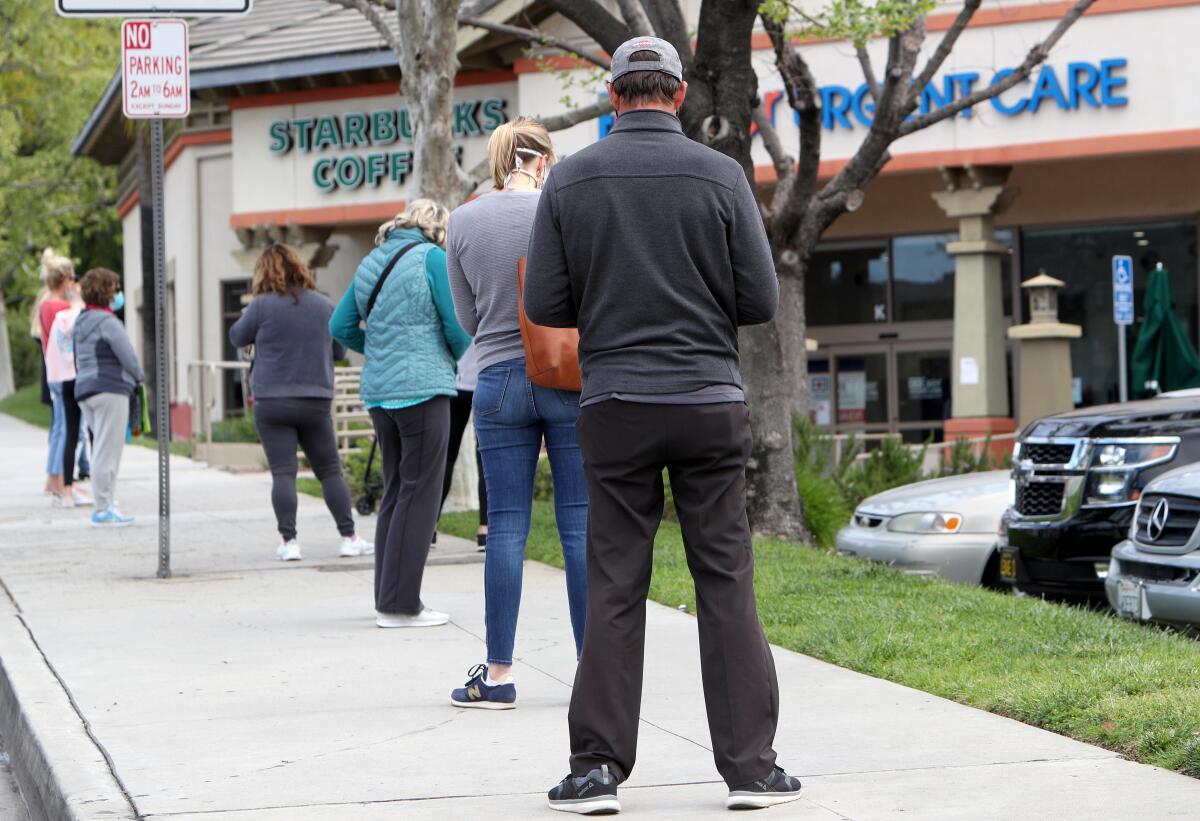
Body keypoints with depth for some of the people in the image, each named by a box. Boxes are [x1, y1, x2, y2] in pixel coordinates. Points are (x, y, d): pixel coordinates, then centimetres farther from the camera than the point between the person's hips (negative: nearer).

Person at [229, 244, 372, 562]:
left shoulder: (262, 306, -7)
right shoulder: (325, 305, 4)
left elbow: (237, 338, 8)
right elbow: (340, 351, 14)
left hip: (273, 402, -2)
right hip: (316, 401, 2)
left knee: (283, 473, -1)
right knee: (330, 471, 9)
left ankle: (289, 541, -6)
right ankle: (349, 538, 8)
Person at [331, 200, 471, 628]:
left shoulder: (371, 262, 13)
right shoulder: (431, 258, -7)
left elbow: (341, 326, 14)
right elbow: (457, 324, -9)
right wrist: (455, 359, 10)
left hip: (379, 392, 7)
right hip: (422, 390, -7)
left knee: (395, 493, 14)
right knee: (420, 494, -4)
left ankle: (388, 599, 17)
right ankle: (400, 604, -6)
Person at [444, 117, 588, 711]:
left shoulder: (463, 222, 2)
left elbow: (467, 317, 8)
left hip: (499, 381, 2)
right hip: (569, 378, -2)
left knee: (506, 527, 5)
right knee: (581, 524, 3)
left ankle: (498, 675, 5)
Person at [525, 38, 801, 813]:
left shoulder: (571, 180, 0)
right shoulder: (719, 175, -3)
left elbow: (544, 305, 0)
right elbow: (761, 301, -2)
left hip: (616, 403, 1)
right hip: (710, 400, -1)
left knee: (614, 589, 4)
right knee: (726, 583, 3)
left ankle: (598, 768, 2)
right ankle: (750, 766, 3)